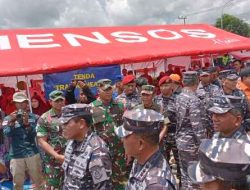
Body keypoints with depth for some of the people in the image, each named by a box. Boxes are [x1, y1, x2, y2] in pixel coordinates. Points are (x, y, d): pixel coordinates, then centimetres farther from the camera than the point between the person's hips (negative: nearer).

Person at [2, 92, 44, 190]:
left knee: (38, 181, 10)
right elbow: (7, 134, -11)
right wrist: (12, 122, -28)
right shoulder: (8, 118, 1)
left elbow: (34, 134, -8)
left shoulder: (33, 117, 1)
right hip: (16, 155, 0)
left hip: (32, 154, 0)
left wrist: (27, 123, -24)